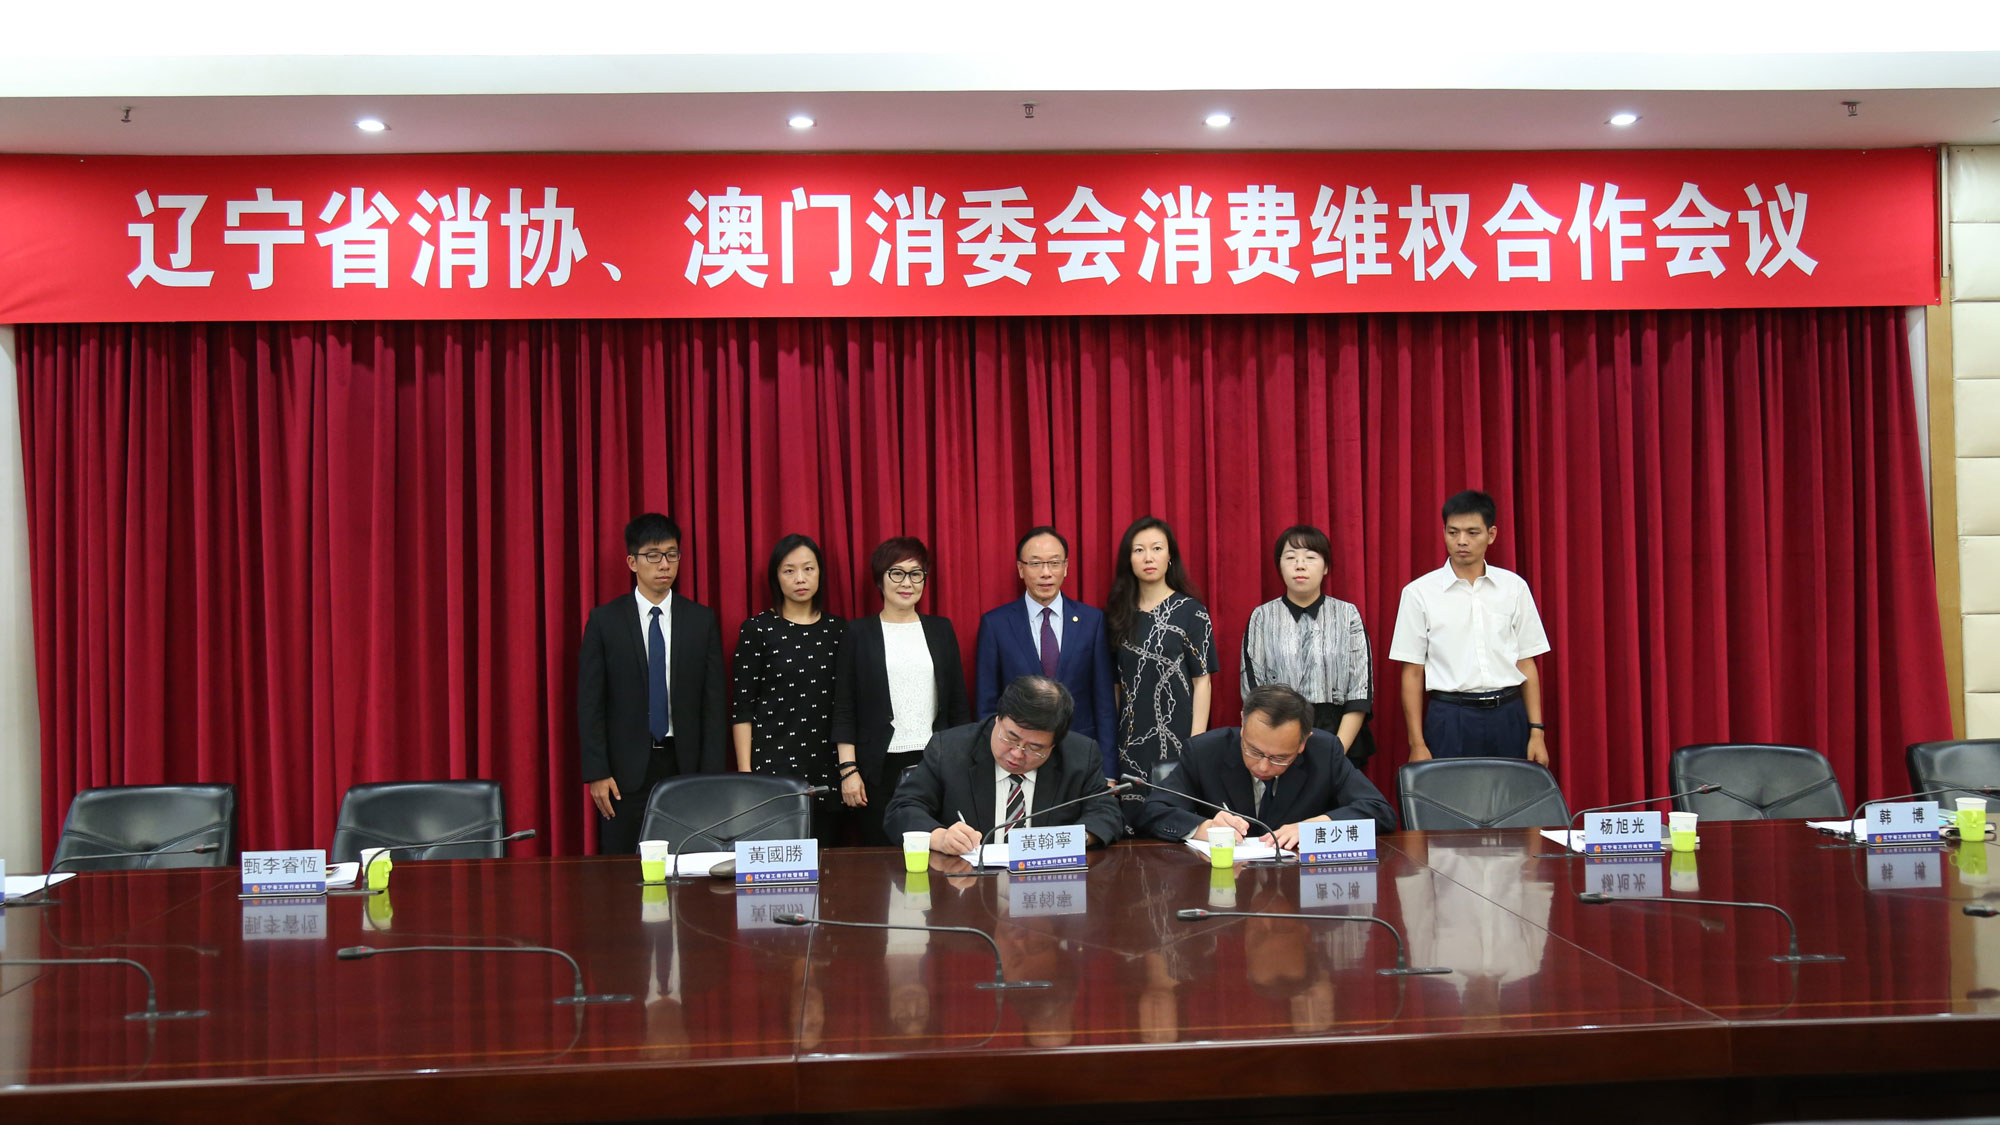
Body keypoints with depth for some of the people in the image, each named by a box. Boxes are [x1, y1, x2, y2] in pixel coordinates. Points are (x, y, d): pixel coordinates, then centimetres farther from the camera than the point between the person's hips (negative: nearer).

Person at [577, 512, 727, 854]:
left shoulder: (702, 620, 6)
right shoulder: (604, 620, 2)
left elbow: (713, 702, 5)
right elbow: (589, 702, 0)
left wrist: (711, 775, -2)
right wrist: (596, 773, -7)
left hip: (686, 765, 1)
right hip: (626, 770, -1)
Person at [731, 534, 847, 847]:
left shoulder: (837, 629, 10)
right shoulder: (758, 629, 0)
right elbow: (743, 707, -2)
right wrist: (745, 773, -8)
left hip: (825, 766, 3)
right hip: (771, 764, -3)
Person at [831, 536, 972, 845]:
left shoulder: (941, 630, 12)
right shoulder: (858, 634, 5)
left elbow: (959, 704, 13)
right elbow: (844, 711, 3)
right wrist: (848, 769, -5)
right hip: (880, 768, -2)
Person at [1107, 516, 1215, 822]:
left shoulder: (1190, 611, -1)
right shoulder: (1117, 613, 9)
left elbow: (1201, 680, -4)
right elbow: (1115, 682, 12)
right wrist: (1111, 740, 5)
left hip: (1176, 740, -3)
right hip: (1131, 743, 3)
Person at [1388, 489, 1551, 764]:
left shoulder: (1514, 587, 6)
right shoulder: (1419, 593, 0)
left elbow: (1527, 664, 9)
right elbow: (1413, 672, 1)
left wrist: (1536, 732, 3)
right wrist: (1417, 744, -3)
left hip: (1508, 718, 2)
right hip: (1451, 718, -2)